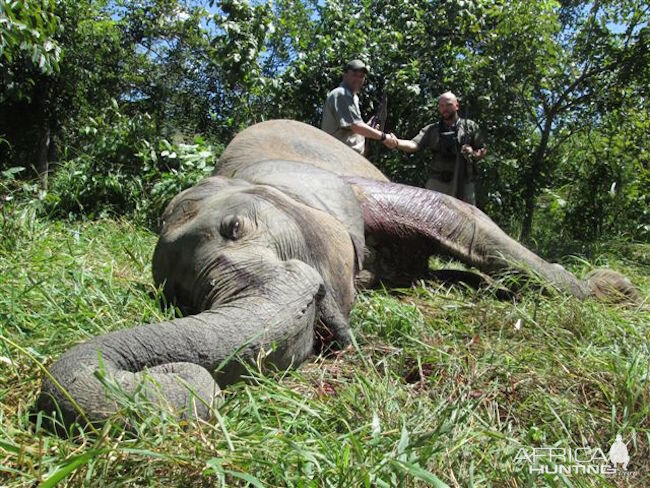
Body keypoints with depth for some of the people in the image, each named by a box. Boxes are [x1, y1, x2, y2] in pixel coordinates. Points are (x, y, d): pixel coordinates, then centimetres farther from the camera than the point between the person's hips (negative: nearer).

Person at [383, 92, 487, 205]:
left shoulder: (470, 126, 7)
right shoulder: (432, 130, 6)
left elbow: (483, 150, 11)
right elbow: (414, 144, -9)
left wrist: (474, 154, -12)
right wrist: (396, 143, -29)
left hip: (464, 184, 1)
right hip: (438, 183, 0)